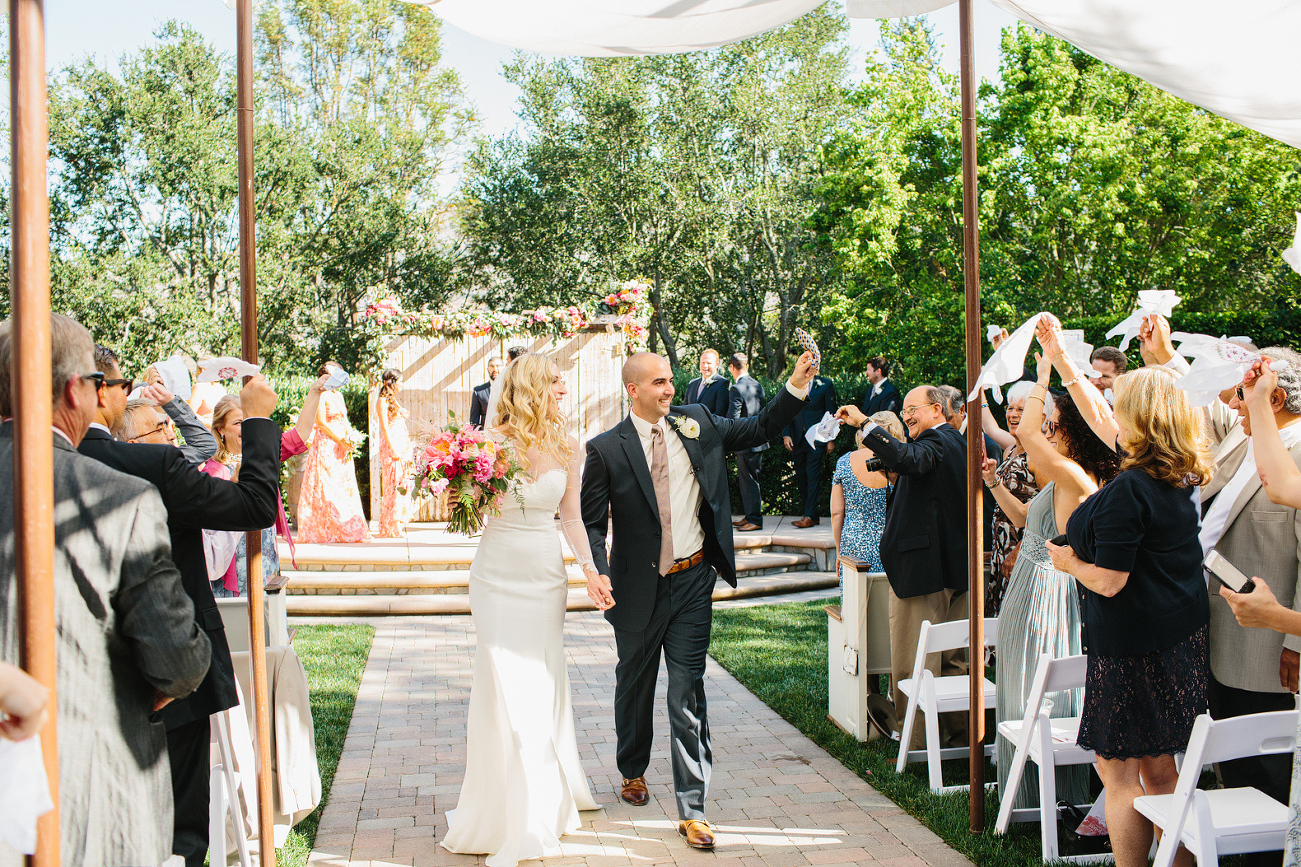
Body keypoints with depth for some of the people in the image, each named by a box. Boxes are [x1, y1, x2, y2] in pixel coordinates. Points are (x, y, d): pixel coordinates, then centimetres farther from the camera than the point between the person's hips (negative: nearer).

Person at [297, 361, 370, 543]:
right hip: (325, 445, -8)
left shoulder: (338, 395, 18)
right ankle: (322, 531, -5)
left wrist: (349, 439, 2)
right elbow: (321, 423, -14)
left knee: (345, 486, 4)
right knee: (326, 488, -8)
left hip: (341, 447, 8)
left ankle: (348, 531, 5)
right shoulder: (321, 395, -7)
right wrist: (341, 441, -14)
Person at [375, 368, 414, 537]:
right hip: (391, 446, -9)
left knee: (402, 484, 7)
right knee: (393, 484, -9)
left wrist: (407, 450, 16)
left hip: (402, 447, 9)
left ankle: (396, 524, 10)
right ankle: (391, 528, -8)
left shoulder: (394, 400, 20)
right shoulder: (382, 401, -6)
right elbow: (384, 428, -13)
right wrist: (393, 449, -19)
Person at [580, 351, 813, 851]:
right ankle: (633, 772, 45)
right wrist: (597, 573, -22)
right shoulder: (606, 449, -6)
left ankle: (692, 810, 3)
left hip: (693, 583, 1)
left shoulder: (697, 424, 2)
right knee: (635, 686, 19)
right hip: (639, 586, 0)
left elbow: (758, 430, 8)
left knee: (687, 693, -1)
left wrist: (796, 387, -6)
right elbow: (591, 522, -6)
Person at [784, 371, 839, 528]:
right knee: (800, 476, 4)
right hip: (797, 438, 3)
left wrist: (831, 439, 0)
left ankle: (810, 516, -5)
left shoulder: (825, 385, 3)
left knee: (813, 475, -8)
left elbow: (831, 413, 4)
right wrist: (786, 434, -2)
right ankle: (812, 515, 12)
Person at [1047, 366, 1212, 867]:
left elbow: (1107, 581, -22)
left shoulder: (1126, 492, -22)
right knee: (1158, 767, 17)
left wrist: (1069, 562, -1)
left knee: (1117, 770, 3)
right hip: (1180, 636, 9)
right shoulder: (1181, 479, 5)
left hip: (1131, 646, -9)